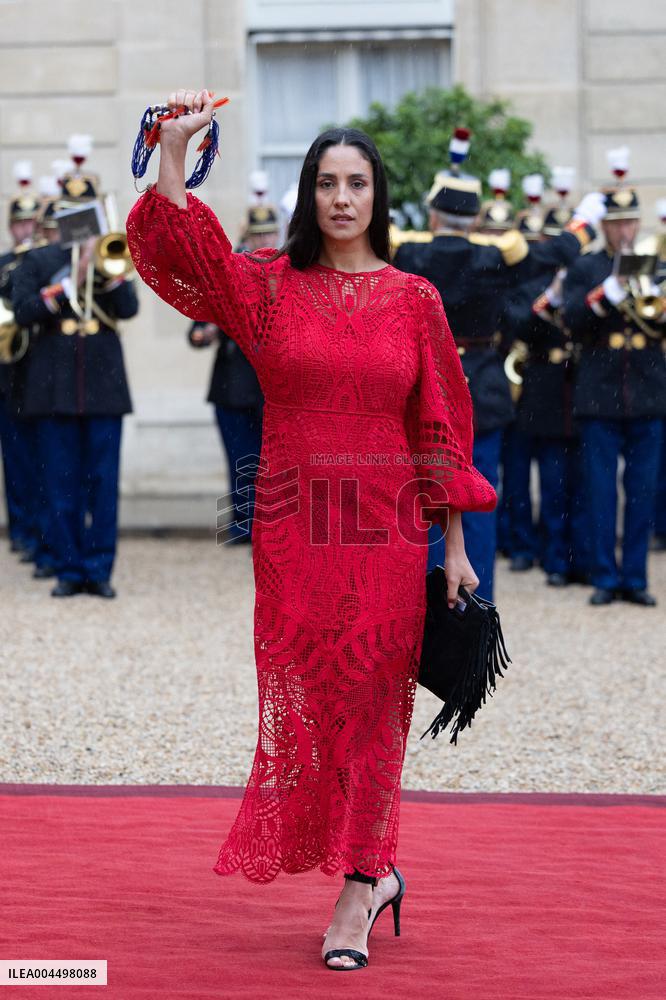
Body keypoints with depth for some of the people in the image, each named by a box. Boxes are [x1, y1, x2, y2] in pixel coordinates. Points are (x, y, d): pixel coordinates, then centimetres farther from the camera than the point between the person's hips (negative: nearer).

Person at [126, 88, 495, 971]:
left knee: (369, 705, 0)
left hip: (387, 530, -1)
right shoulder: (268, 286, 5)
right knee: (306, 701, 3)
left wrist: (455, 548, 3)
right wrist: (174, 150, -26)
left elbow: (441, 427, 5)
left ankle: (356, 894, 6)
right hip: (294, 526, 1)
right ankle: (373, 871, 20)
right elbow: (182, 251, -13)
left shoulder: (415, 300, 5)